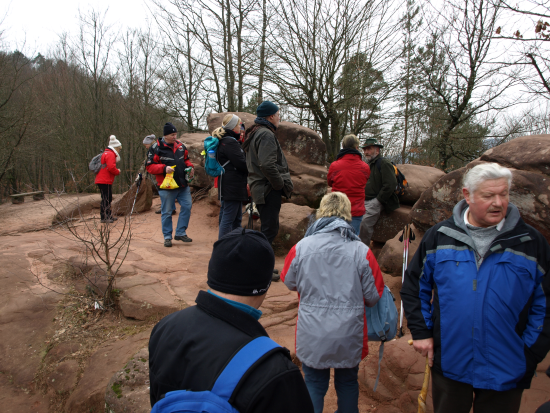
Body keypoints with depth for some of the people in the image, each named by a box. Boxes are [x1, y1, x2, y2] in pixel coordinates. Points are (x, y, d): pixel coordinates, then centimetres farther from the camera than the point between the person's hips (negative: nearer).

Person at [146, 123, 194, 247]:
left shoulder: (180, 146, 9)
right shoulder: (156, 148, -7)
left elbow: (186, 159, 23)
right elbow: (150, 166, -8)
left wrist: (190, 167, 2)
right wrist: (164, 168, -22)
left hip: (183, 185, 5)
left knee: (187, 206, 4)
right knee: (167, 212, 3)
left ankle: (180, 233, 17)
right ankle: (167, 237, 16)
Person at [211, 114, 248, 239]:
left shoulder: (223, 141, 18)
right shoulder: (230, 142, -15)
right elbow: (241, 163, -18)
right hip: (232, 185, -11)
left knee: (237, 219, 16)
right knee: (228, 218, -7)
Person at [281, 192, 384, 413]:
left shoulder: (301, 247, -13)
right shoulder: (361, 251, -14)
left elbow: (289, 282, 3)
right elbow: (374, 296, -6)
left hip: (312, 335, 0)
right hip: (349, 336, 1)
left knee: (314, 384, 19)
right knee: (347, 383, 24)